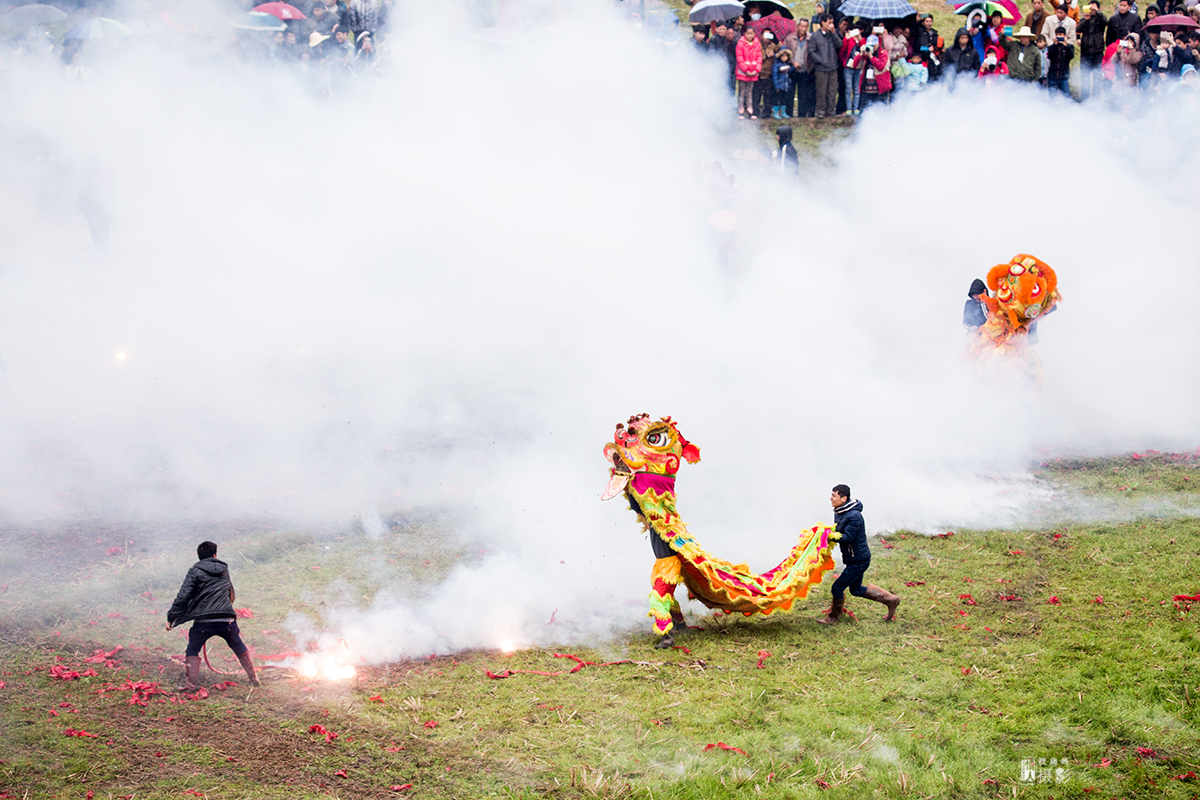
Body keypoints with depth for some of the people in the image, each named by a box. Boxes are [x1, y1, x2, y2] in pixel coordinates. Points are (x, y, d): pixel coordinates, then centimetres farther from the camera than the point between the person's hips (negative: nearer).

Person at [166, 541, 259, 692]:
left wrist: (171, 618, -1)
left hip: (204, 622, -3)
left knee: (192, 650, 13)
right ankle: (253, 678, 31)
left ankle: (191, 684, 0)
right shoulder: (224, 570, 16)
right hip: (227, 620, 3)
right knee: (239, 647, 24)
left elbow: (182, 597, -5)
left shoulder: (195, 571, 2)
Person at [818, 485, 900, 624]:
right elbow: (837, 532, 13)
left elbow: (848, 538, -28)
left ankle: (833, 617, 16)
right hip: (853, 559, 10)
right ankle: (890, 599, 28)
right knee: (856, 590, 20)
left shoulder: (854, 516, -25)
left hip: (859, 560, -10)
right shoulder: (839, 512, 6)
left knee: (838, 587, -3)